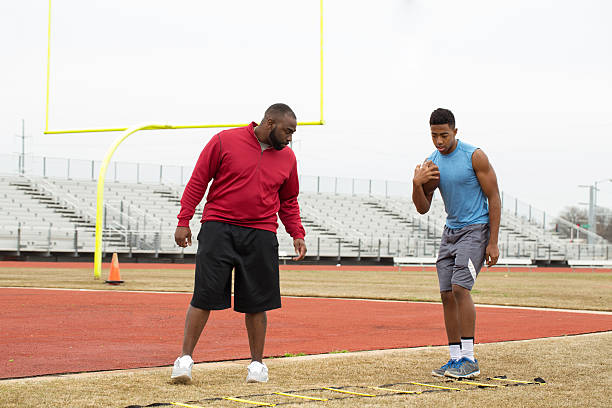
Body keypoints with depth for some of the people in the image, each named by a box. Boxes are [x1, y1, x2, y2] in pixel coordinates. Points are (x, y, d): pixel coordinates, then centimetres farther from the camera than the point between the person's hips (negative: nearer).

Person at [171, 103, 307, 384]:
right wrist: (184, 221, -3)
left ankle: (257, 363, 17)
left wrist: (297, 234, 10)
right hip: (218, 228, -3)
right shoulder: (225, 141, -1)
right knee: (204, 296, -5)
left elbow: (288, 201, 22)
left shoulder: (287, 157, 11)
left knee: (256, 302, 4)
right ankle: (185, 358, 4)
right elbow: (198, 181, 2)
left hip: (261, 235, 3)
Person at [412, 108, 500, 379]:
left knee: (460, 288, -18)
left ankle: (469, 359, -13)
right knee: (447, 294, 2)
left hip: (476, 229, -6)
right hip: (450, 231, 7)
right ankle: (455, 358, 9)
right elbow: (423, 208, 7)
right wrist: (417, 184, -13)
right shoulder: (431, 163, 5)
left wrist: (493, 242, -15)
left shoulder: (474, 157, -12)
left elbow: (494, 198, -10)